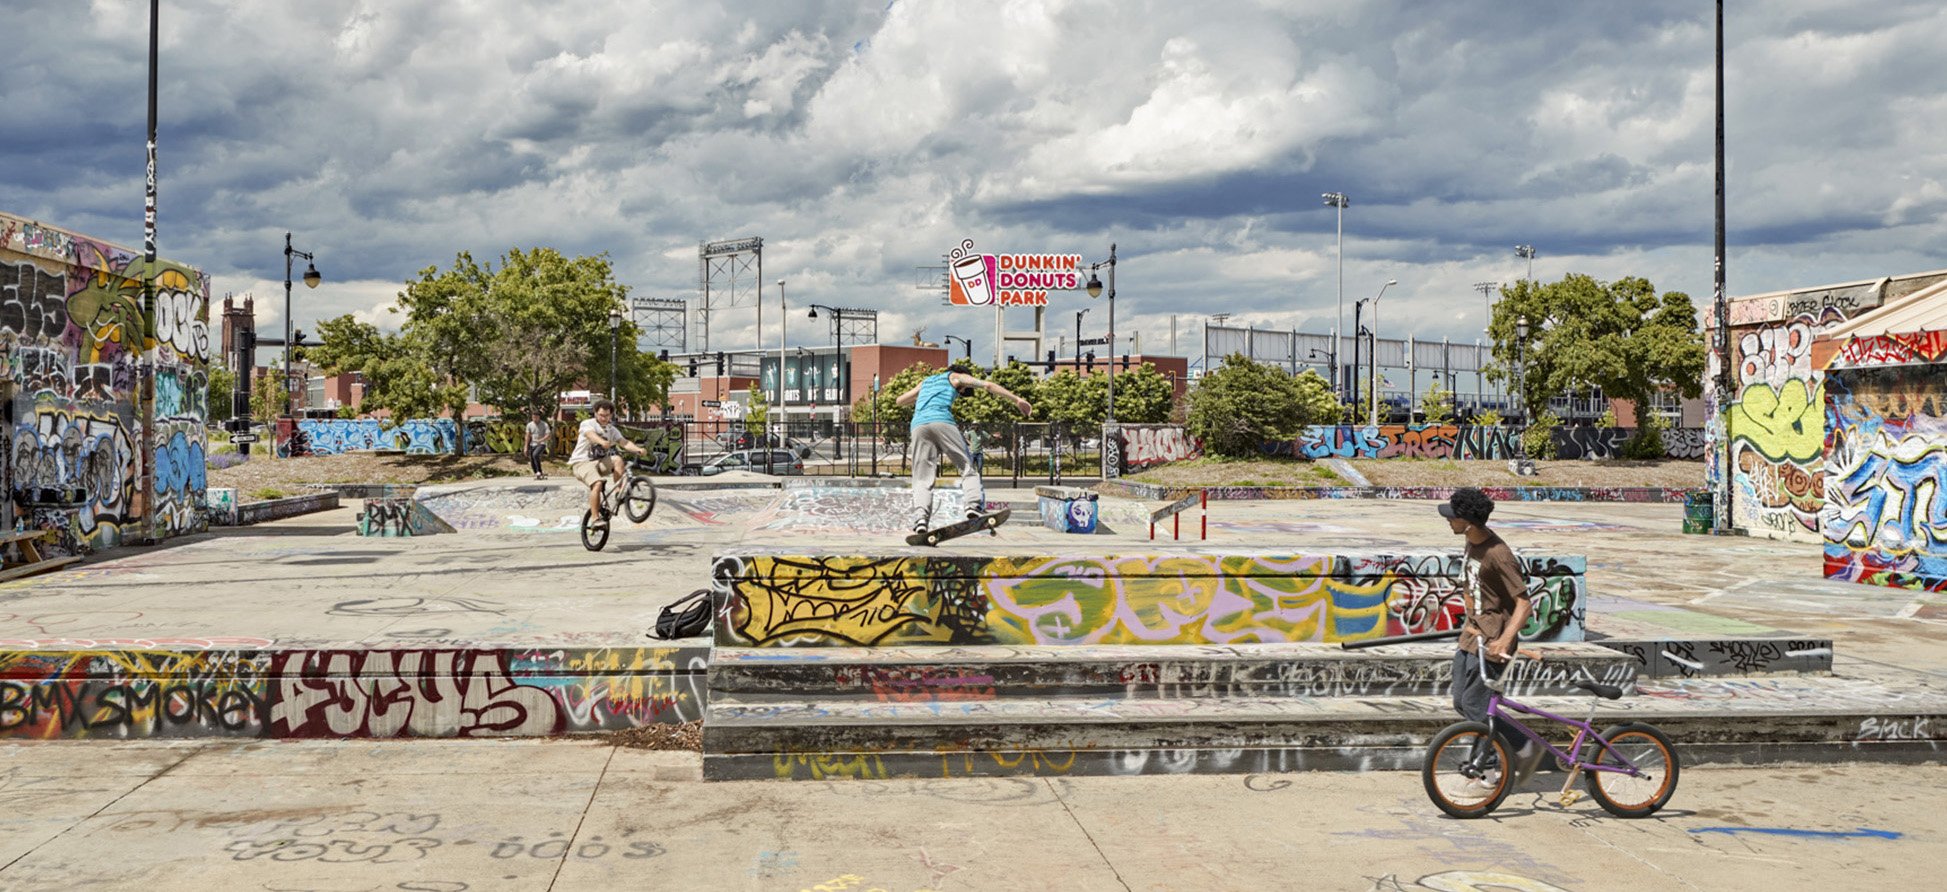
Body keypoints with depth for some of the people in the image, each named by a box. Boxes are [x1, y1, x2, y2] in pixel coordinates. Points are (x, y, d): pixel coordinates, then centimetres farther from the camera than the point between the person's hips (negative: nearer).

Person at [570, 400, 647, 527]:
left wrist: (639, 450, -30)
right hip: (582, 462, -5)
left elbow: (624, 442, -8)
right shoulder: (587, 424, -7)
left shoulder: (612, 430, 8)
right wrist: (603, 442, -53)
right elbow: (591, 435, -30)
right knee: (597, 484, -30)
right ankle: (596, 518, -25)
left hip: (599, 462, 5)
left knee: (617, 459, -25)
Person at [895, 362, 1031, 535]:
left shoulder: (926, 381, 38)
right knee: (968, 466, 3)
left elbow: (900, 400, 43)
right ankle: (973, 504, -20)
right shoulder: (957, 376, 26)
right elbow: (987, 385, 17)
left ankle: (920, 516, -22)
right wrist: (1016, 400, 15)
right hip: (941, 421, -4)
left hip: (918, 424, 4)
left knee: (922, 479, 0)